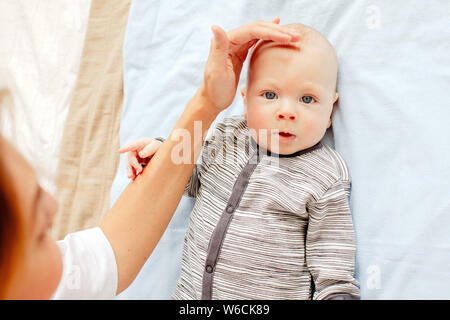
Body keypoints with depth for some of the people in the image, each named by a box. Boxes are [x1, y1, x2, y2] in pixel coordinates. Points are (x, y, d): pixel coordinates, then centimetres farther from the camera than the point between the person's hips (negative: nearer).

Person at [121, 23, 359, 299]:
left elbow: (332, 268, -8)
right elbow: (193, 181, 16)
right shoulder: (228, 134, -1)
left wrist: (339, 293, -24)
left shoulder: (325, 178, -14)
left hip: (272, 296, -4)